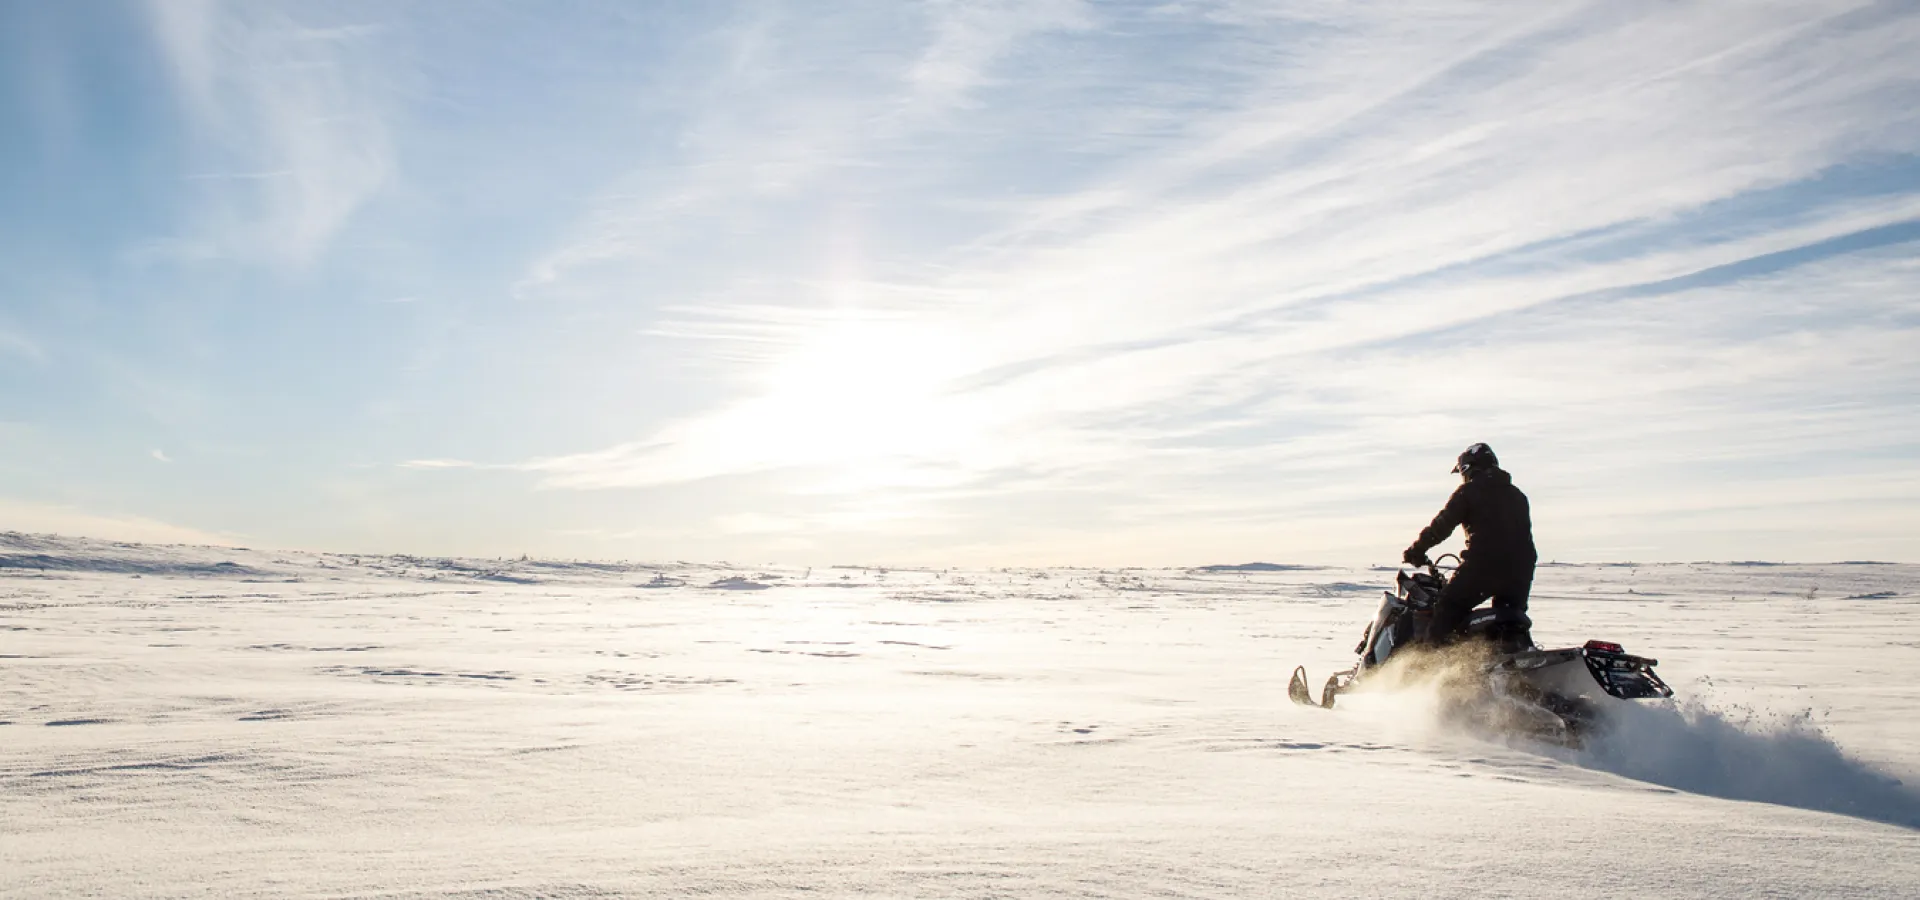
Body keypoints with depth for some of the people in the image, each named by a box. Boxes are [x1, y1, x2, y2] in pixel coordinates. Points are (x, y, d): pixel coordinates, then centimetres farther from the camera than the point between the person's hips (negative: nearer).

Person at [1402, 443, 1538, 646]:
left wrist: (1416, 550, 6)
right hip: (1520, 569, 6)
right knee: (1511, 614, 24)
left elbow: (1441, 526, -2)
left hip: (1484, 565, -6)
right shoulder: (1517, 495, 22)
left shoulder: (1468, 492, 3)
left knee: (1446, 608, -3)